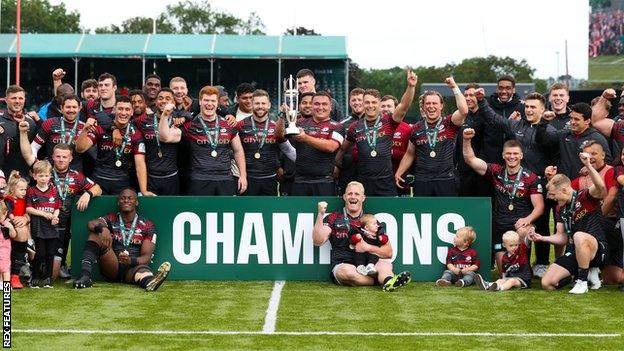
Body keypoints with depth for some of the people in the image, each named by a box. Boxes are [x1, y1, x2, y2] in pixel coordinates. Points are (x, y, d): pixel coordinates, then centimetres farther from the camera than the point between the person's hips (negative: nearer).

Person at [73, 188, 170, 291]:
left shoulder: (147, 225, 8)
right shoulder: (111, 219, 12)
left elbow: (146, 256, -1)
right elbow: (91, 224, -9)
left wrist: (131, 260, -24)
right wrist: (102, 229, -33)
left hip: (132, 268, -2)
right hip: (111, 267, 2)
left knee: (143, 269, -38)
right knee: (98, 232, -18)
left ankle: (150, 282, -76)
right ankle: (85, 275, -35)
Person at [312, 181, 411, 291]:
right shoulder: (334, 218, 15)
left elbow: (388, 253, 12)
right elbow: (318, 241, 0)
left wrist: (367, 247, -6)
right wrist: (320, 215, -8)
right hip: (342, 265, -2)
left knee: (385, 264, -31)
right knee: (347, 271, -38)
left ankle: (388, 281, -62)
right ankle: (382, 279, -34)